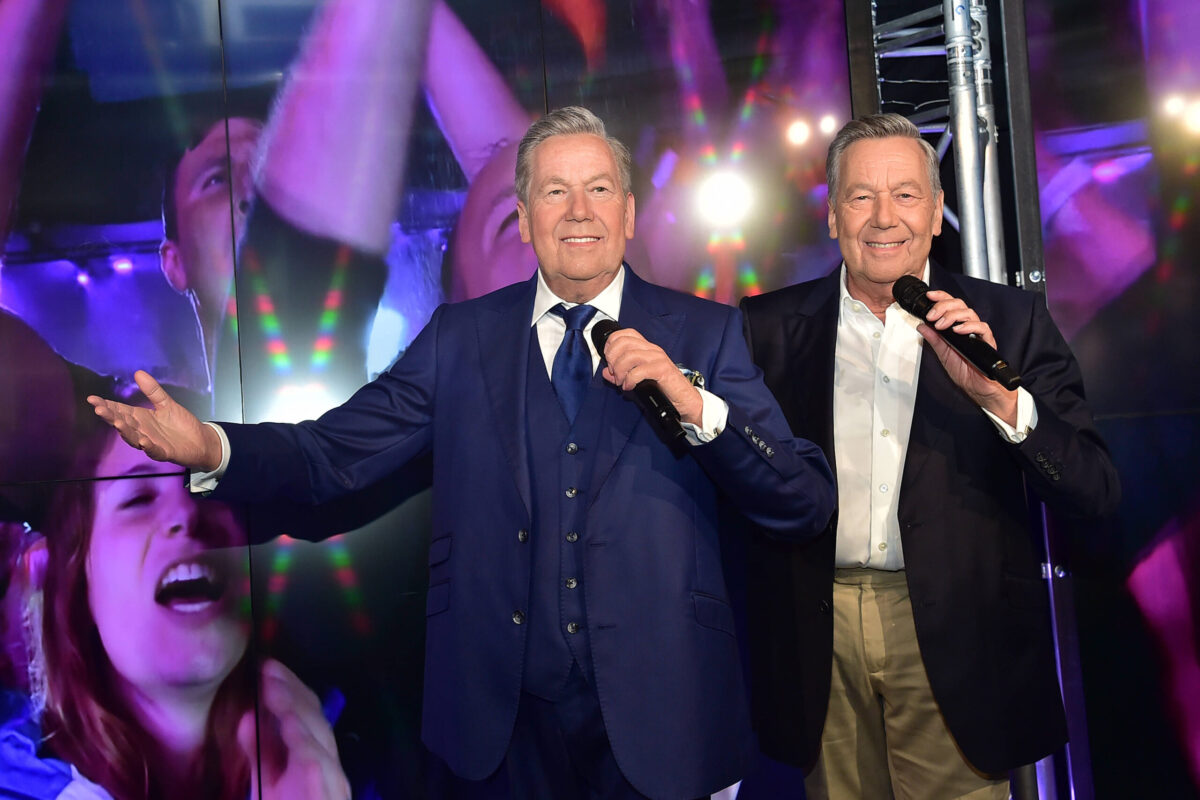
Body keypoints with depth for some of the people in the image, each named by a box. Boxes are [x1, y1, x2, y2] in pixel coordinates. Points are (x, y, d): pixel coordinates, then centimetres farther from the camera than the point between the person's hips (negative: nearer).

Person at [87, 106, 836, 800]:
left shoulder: (703, 333, -2)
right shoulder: (463, 337, 2)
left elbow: (808, 506, -8)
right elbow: (337, 450, -5)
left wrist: (694, 404, -23)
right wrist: (211, 447, -23)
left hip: (658, 710, -1)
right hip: (512, 713, 1)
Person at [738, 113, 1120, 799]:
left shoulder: (1009, 322, -1)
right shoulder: (773, 325, 1)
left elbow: (1098, 492, -7)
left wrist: (996, 395, -21)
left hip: (954, 641, -1)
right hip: (820, 644, 1)